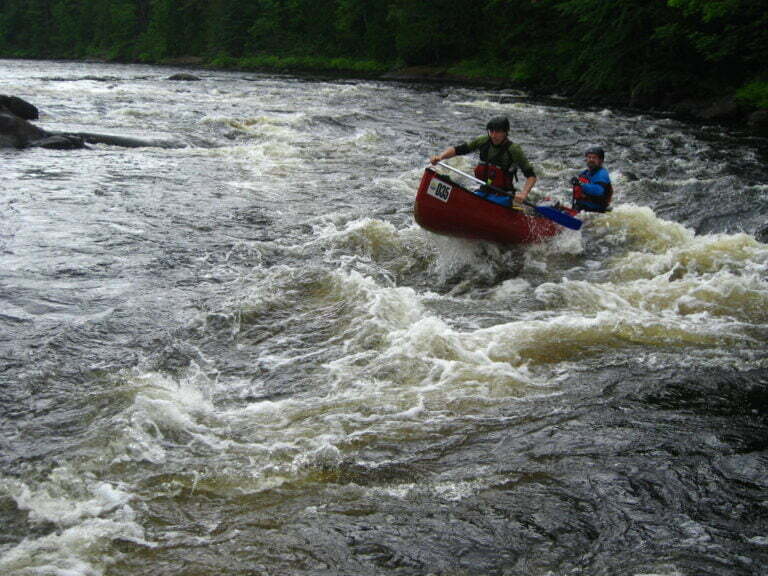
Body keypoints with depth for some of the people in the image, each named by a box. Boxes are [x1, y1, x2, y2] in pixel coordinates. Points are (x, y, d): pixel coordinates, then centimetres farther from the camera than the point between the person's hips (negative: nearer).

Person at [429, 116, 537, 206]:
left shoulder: (513, 150, -10)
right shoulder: (483, 142, 2)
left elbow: (531, 176, -8)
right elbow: (457, 149, 4)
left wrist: (524, 194, -26)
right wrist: (440, 156, -15)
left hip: (502, 196, -5)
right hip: (483, 192, 5)